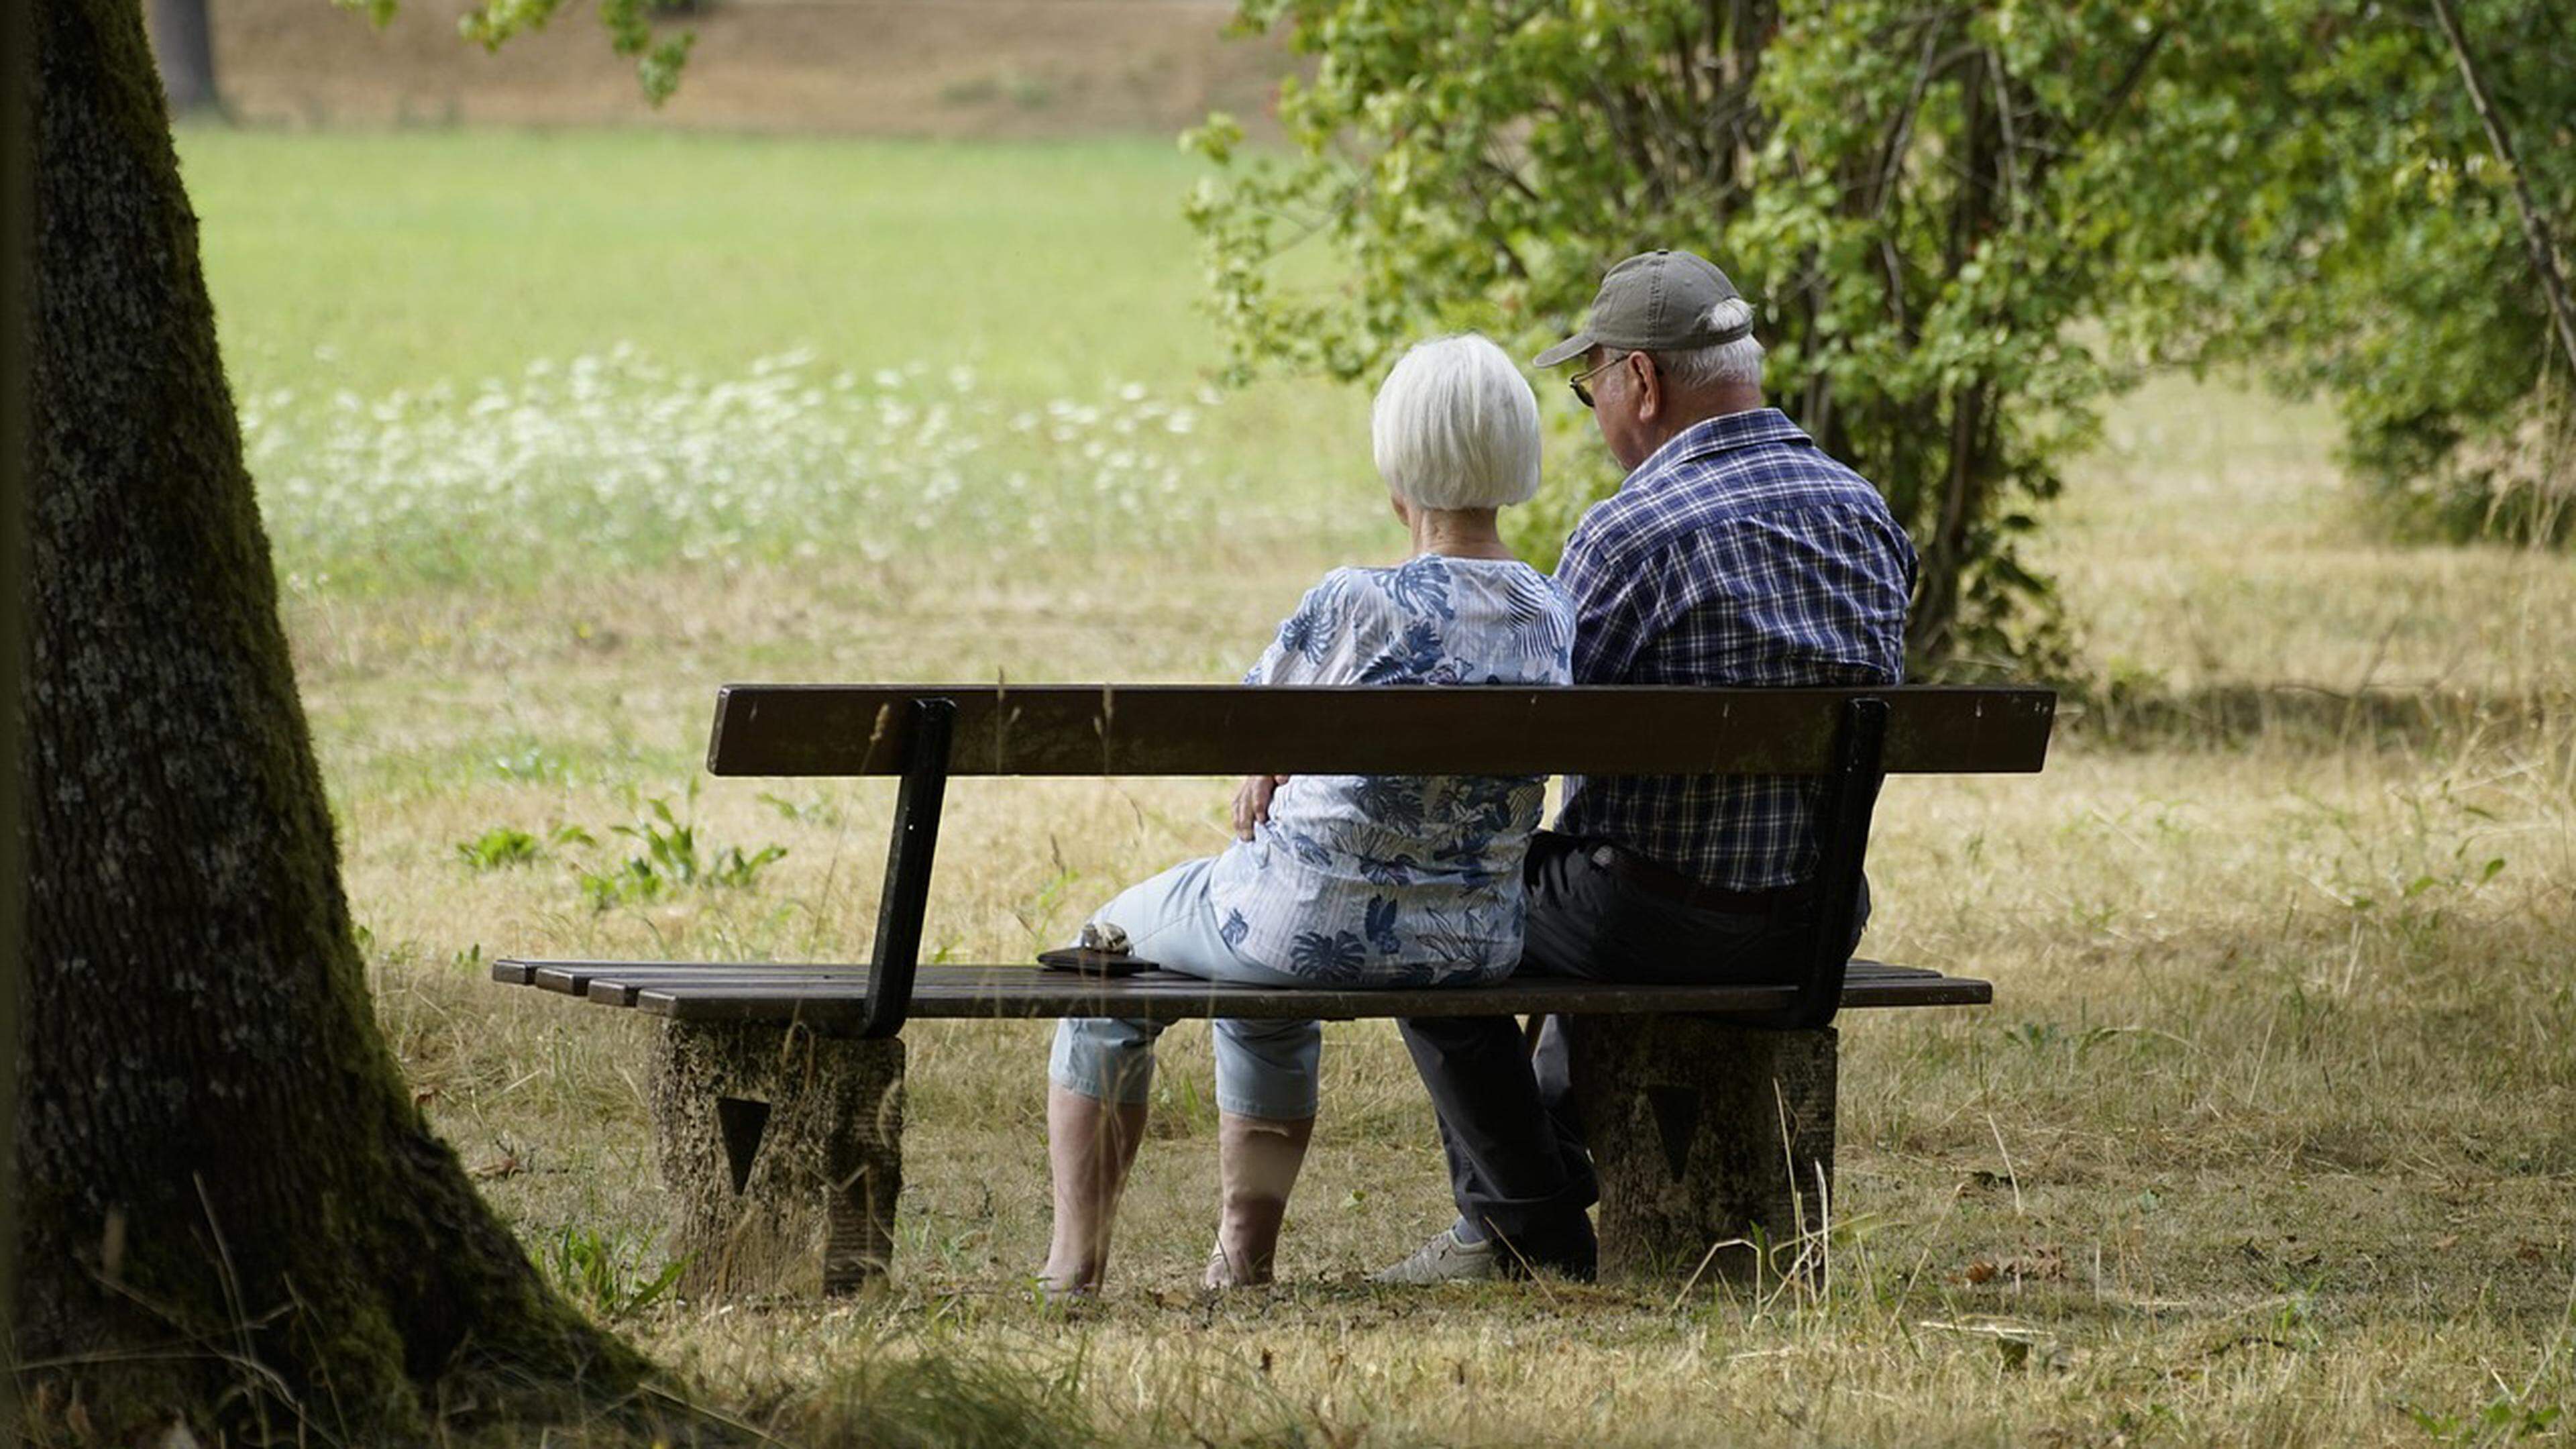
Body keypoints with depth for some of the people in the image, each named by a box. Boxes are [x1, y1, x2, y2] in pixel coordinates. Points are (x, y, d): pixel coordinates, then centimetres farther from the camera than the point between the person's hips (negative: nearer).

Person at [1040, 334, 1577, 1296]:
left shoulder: (1359, 605, -23)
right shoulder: (1553, 618, -4)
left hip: (1317, 918, -6)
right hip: (1476, 941, 6)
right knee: (1269, 994, 40)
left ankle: (1075, 1260, 30)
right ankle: (1245, 1257, 40)